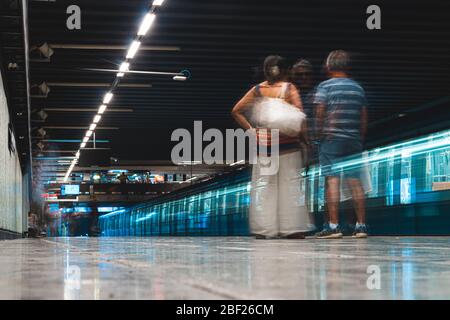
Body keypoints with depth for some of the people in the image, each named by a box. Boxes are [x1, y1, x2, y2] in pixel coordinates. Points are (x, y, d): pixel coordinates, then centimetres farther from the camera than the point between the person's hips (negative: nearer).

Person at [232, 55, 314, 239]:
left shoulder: (257, 90, 6)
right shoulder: (289, 89, -2)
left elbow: (236, 111, 5)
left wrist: (250, 129, 6)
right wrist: (304, 138, -4)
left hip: (263, 143, 2)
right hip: (288, 143, -2)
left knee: (263, 185, 5)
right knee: (291, 183, 3)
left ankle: (263, 229, 2)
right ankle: (293, 228, 2)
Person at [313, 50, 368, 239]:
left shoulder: (325, 86, -2)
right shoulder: (358, 88, 13)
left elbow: (319, 114, -8)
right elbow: (364, 119, 13)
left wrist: (318, 135, 1)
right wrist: (361, 140, 19)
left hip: (331, 138, -5)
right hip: (354, 141, 5)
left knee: (332, 180, -7)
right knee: (355, 181, 6)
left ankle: (333, 226, -11)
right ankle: (361, 225, 6)